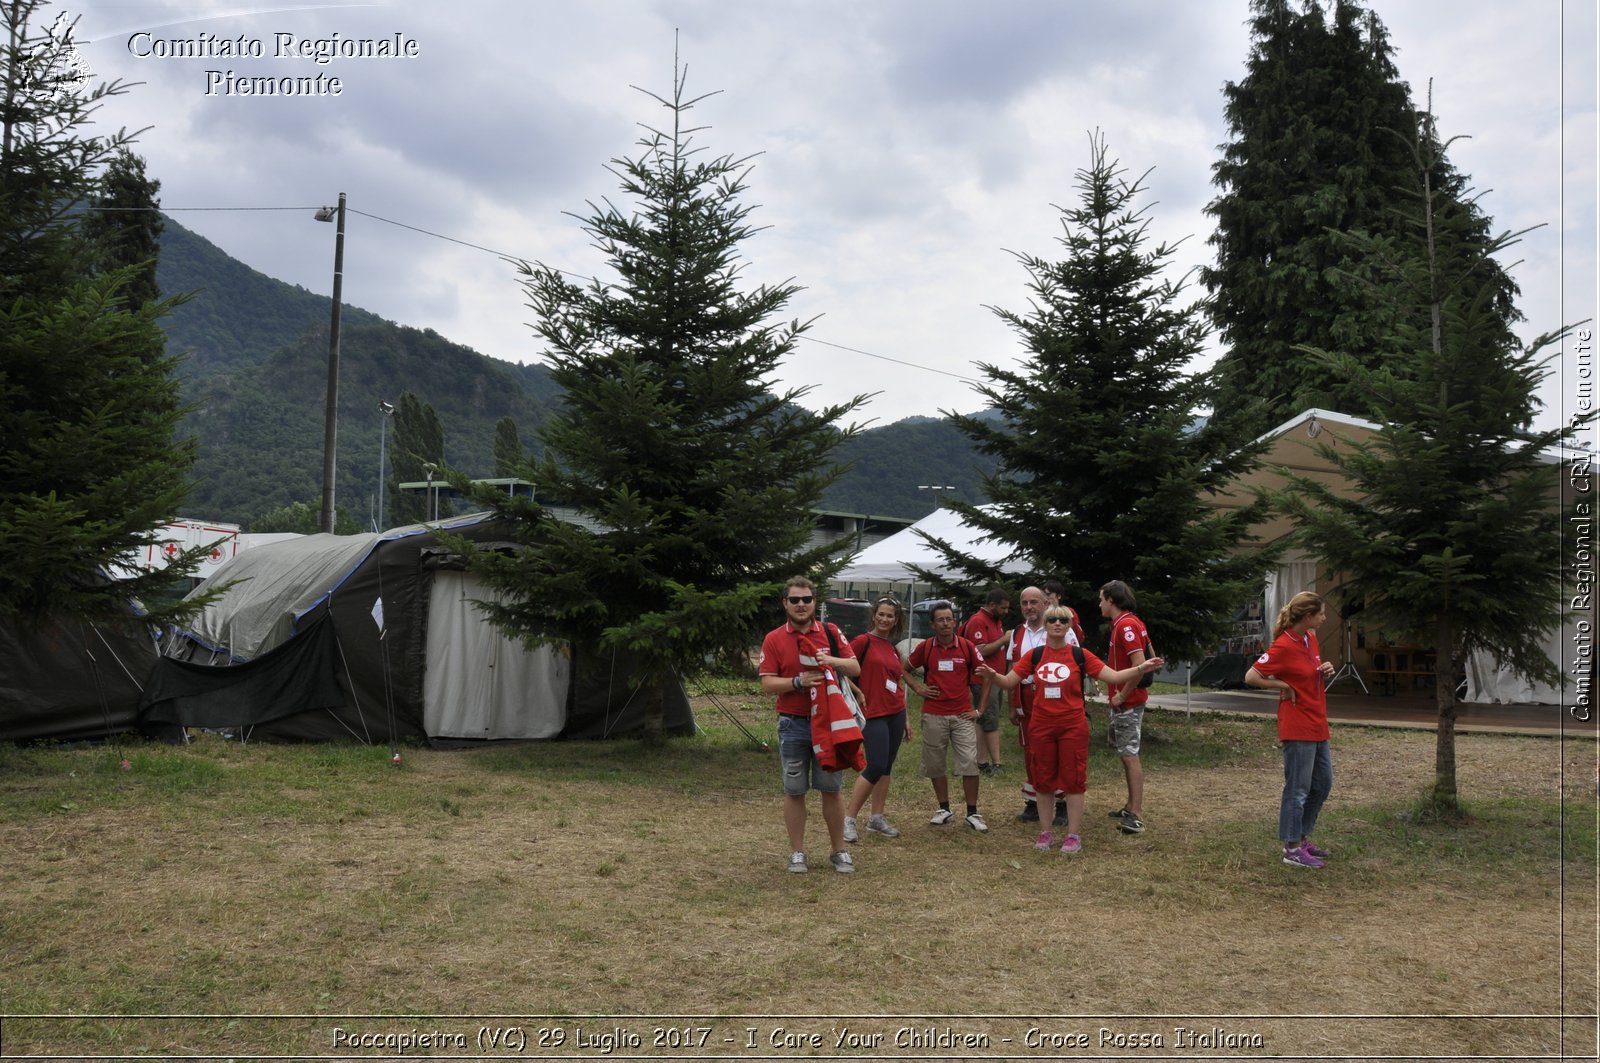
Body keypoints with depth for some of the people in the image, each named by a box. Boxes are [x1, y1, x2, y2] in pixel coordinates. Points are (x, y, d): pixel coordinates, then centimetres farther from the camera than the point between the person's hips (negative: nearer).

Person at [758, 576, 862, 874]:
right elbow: (767, 683, -7)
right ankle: (797, 852, 16)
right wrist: (799, 681, -22)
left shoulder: (831, 632, 3)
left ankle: (839, 851, 18)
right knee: (794, 791, 6)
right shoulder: (774, 639, -2)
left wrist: (832, 661, -16)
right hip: (793, 724, -1)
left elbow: (855, 668, 3)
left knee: (831, 789, 8)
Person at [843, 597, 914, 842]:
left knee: (887, 767, 10)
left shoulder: (894, 648, 13)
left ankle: (877, 819, 18)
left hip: (895, 714, 7)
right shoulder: (864, 641, -8)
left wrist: (906, 718, 18)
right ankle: (849, 819, -2)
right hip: (873, 714, -7)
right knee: (876, 767, -12)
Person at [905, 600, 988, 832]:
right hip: (934, 715, 1)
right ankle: (944, 809, 23)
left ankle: (972, 813, 5)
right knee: (934, 764, 7)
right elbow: (906, 670, 16)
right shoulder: (925, 647, 1)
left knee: (969, 763, -5)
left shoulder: (967, 647, -1)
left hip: (963, 715, -1)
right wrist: (919, 689, 1)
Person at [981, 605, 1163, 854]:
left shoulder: (1080, 655, -2)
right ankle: (1046, 832, 21)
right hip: (1041, 727, 2)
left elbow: (1113, 676, -5)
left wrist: (1141, 668, -18)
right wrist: (992, 675, -19)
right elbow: (1008, 681, 2)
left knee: (1073, 779, 2)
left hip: (1072, 727, -2)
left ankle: (1074, 835, 12)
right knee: (1043, 779, 9)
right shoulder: (1034, 655, 2)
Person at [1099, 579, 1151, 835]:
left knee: (1130, 756, -9)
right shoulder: (1131, 623, 12)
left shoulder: (1126, 625, -18)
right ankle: (1132, 807, 25)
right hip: (1124, 701, 10)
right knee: (1126, 753, 16)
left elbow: (1139, 665, -26)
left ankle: (1136, 816, -7)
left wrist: (1122, 696, -18)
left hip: (1127, 702, -10)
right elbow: (1151, 657, 20)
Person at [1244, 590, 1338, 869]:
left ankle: (1302, 837, 28)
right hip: (1297, 728, -9)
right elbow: (1251, 677, -18)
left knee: (1323, 784, 16)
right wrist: (1284, 686, -15)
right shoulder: (1284, 646, -18)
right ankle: (1292, 849, 7)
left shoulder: (1311, 638, 7)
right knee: (1298, 789, -2)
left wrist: (1325, 671, 3)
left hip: (1317, 725, 9)